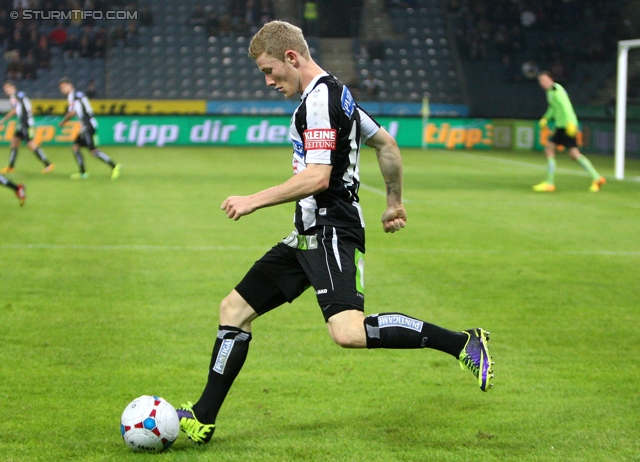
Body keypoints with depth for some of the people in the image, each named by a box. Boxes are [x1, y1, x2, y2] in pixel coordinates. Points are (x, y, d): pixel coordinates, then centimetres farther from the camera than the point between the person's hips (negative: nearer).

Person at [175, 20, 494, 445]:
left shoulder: (318, 101, -14)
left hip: (331, 232, -11)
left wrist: (253, 201, -15)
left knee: (348, 332, -28)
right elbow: (387, 144, 26)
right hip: (310, 235, 11)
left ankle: (462, 343, -18)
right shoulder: (335, 93, 18)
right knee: (235, 308, 11)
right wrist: (395, 202, 33)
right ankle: (202, 419, 17)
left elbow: (317, 177, -22)